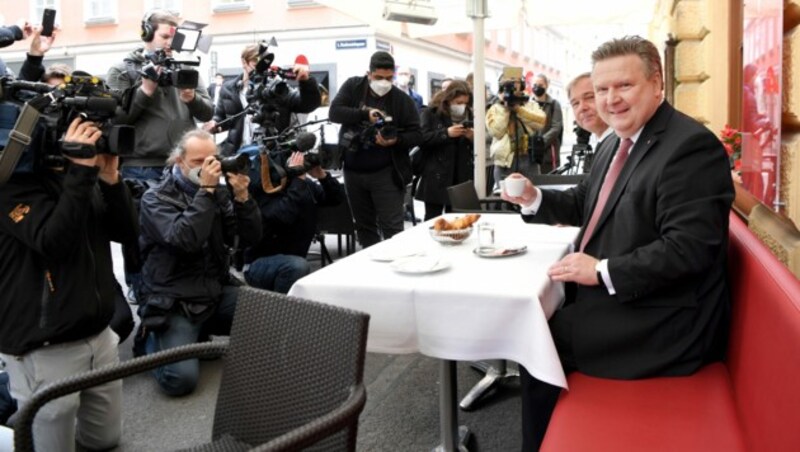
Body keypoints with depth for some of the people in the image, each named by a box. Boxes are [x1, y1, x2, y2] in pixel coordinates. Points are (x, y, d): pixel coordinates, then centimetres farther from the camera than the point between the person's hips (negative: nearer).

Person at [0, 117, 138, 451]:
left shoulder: (77, 173, 9)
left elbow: (126, 232, 3)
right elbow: (53, 242, -28)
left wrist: (109, 177, -11)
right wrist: (81, 170, -29)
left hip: (98, 334, 7)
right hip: (44, 347, -7)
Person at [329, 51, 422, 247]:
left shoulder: (403, 100, -5)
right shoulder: (352, 87, 1)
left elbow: (416, 134, -5)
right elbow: (334, 112, -10)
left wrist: (396, 141, -25)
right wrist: (365, 113, -22)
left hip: (386, 173, -3)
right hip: (353, 172, 3)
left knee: (392, 227, -5)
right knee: (363, 225, 14)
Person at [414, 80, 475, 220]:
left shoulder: (468, 115, 13)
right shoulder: (431, 113, -1)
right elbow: (422, 138, -14)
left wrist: (473, 138, -6)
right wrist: (446, 133, -21)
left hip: (462, 177, 4)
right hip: (437, 177, -4)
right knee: (433, 219, 1)